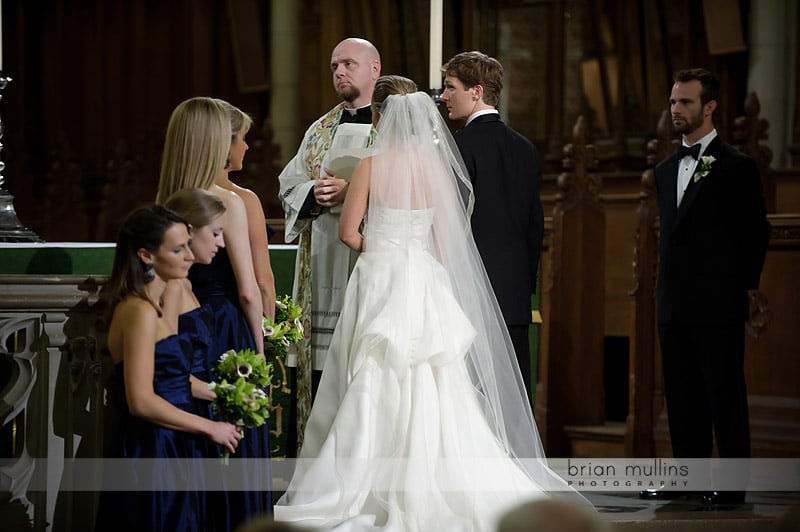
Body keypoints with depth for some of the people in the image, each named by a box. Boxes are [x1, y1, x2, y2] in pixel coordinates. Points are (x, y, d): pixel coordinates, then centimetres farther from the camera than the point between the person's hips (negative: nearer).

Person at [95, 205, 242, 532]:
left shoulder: (151, 308, 15)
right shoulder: (141, 313, -16)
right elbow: (142, 401, -21)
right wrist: (210, 428, -14)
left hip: (169, 452, 10)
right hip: (153, 453, -10)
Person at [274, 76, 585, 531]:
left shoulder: (373, 166, -9)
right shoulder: (437, 167, 2)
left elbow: (349, 232, -9)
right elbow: (446, 238, 6)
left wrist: (376, 251, 10)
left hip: (380, 278, -4)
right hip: (426, 281, 4)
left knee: (375, 390, 1)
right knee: (429, 389, 5)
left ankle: (357, 491, 2)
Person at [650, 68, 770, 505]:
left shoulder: (736, 166, -5)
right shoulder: (665, 170, 16)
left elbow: (755, 232, -3)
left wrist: (745, 286, 2)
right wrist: (665, 294, 13)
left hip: (718, 305, -7)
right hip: (673, 305, 7)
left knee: (725, 397, -4)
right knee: (682, 399, 9)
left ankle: (732, 485, -1)